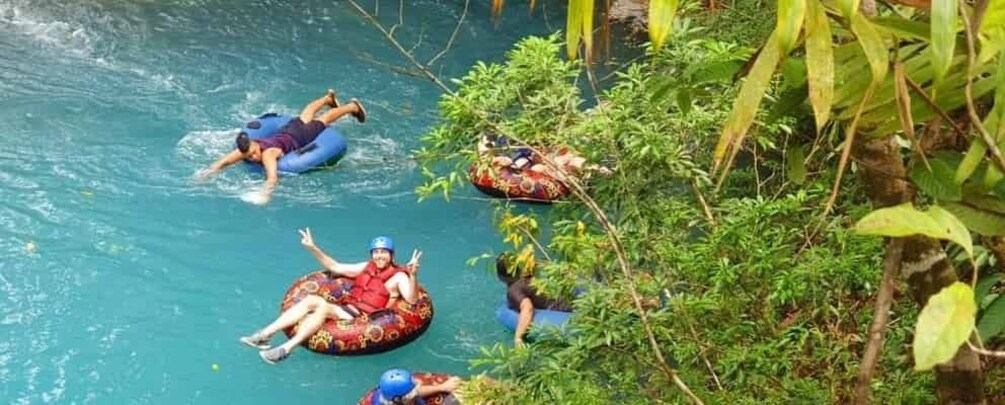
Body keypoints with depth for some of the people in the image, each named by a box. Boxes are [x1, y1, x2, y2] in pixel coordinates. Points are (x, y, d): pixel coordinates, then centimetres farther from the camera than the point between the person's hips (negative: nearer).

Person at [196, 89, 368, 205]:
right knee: (305, 116, 33)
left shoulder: (268, 154, -46)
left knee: (323, 121, 21)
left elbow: (273, 177, -61)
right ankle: (329, 97, 63)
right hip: (285, 131, 5)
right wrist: (207, 171, -50)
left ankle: (353, 106, 49)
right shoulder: (245, 151, -30)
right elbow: (222, 162, -32)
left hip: (299, 134, -5)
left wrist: (264, 194, -77)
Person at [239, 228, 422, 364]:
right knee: (311, 299, -14)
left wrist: (412, 275, -37)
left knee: (323, 306, -28)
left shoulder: (398, 276, -3)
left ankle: (286, 348, -35)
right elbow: (335, 267, 24)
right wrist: (313, 248, 16)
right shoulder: (366, 267, 18)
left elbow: (412, 300, -20)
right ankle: (265, 335, -19)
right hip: (348, 310, 7)